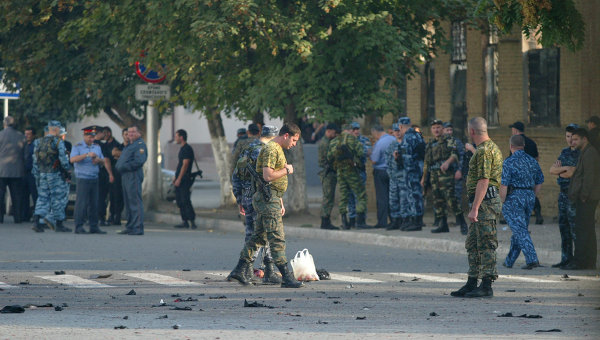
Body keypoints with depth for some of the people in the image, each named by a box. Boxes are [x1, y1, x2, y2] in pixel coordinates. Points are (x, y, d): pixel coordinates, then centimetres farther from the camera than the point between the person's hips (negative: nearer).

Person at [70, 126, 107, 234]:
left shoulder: (97, 147, 15)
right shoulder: (78, 147, -2)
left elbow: (103, 160, 20)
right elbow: (72, 159, -17)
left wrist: (98, 159, -4)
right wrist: (87, 155, -23)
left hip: (95, 179, 5)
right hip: (83, 179, -5)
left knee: (94, 204, 5)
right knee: (82, 203, -8)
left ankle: (94, 227, 10)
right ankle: (79, 227, -6)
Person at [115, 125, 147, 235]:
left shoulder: (140, 145, -6)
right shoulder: (129, 145, 24)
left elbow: (139, 161, -18)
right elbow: (122, 162, 29)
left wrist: (123, 167, -16)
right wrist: (119, 166, 8)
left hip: (134, 176, -10)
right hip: (125, 176, 10)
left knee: (135, 201, -11)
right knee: (128, 203, 11)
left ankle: (138, 228, -12)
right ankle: (130, 227, 16)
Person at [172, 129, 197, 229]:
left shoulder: (187, 149, -13)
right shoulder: (182, 149, 17)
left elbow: (185, 165, -18)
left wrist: (179, 179, -20)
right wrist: (175, 177, 19)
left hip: (185, 180, -10)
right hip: (179, 180, 10)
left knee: (185, 201, -13)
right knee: (179, 201, 8)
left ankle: (192, 221, -13)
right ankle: (185, 222, 11)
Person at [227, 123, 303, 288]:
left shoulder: (278, 150, 20)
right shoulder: (271, 149, -14)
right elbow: (268, 176, -24)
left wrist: (280, 203, 25)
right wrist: (287, 170, -11)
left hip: (271, 199, 11)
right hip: (267, 199, -11)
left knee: (258, 237, 14)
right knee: (277, 238, -11)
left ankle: (240, 270, 18)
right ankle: (286, 277, -13)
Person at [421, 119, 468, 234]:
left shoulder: (449, 141, 1)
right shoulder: (430, 145, 22)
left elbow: (455, 154, -14)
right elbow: (426, 163, 27)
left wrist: (447, 162, -32)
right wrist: (423, 177, 27)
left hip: (446, 174, -7)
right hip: (434, 176, 7)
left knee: (451, 198, -17)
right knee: (438, 200, 7)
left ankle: (462, 224, -15)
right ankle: (443, 225, 14)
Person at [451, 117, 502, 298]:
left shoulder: (484, 151, -15)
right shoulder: (492, 147, 19)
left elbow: (483, 181, -22)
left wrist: (475, 208, -24)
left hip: (484, 201, -11)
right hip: (489, 200, 11)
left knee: (486, 244, -8)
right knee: (472, 244, 14)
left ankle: (486, 286, -8)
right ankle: (471, 285, 18)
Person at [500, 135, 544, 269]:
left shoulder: (509, 162, -11)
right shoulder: (532, 161, 9)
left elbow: (503, 185, -15)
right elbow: (539, 183, 13)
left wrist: (502, 202, -4)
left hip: (513, 198, -7)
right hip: (529, 198, 7)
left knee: (520, 230, -8)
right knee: (520, 229, 14)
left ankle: (532, 259, -19)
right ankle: (509, 261, 23)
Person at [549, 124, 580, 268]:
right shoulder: (565, 152, 15)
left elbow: (572, 173, -18)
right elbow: (552, 170, 9)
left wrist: (559, 173, 0)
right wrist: (564, 168, -10)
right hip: (563, 193, 8)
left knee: (574, 227, -8)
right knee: (563, 226, 9)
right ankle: (566, 258, 15)